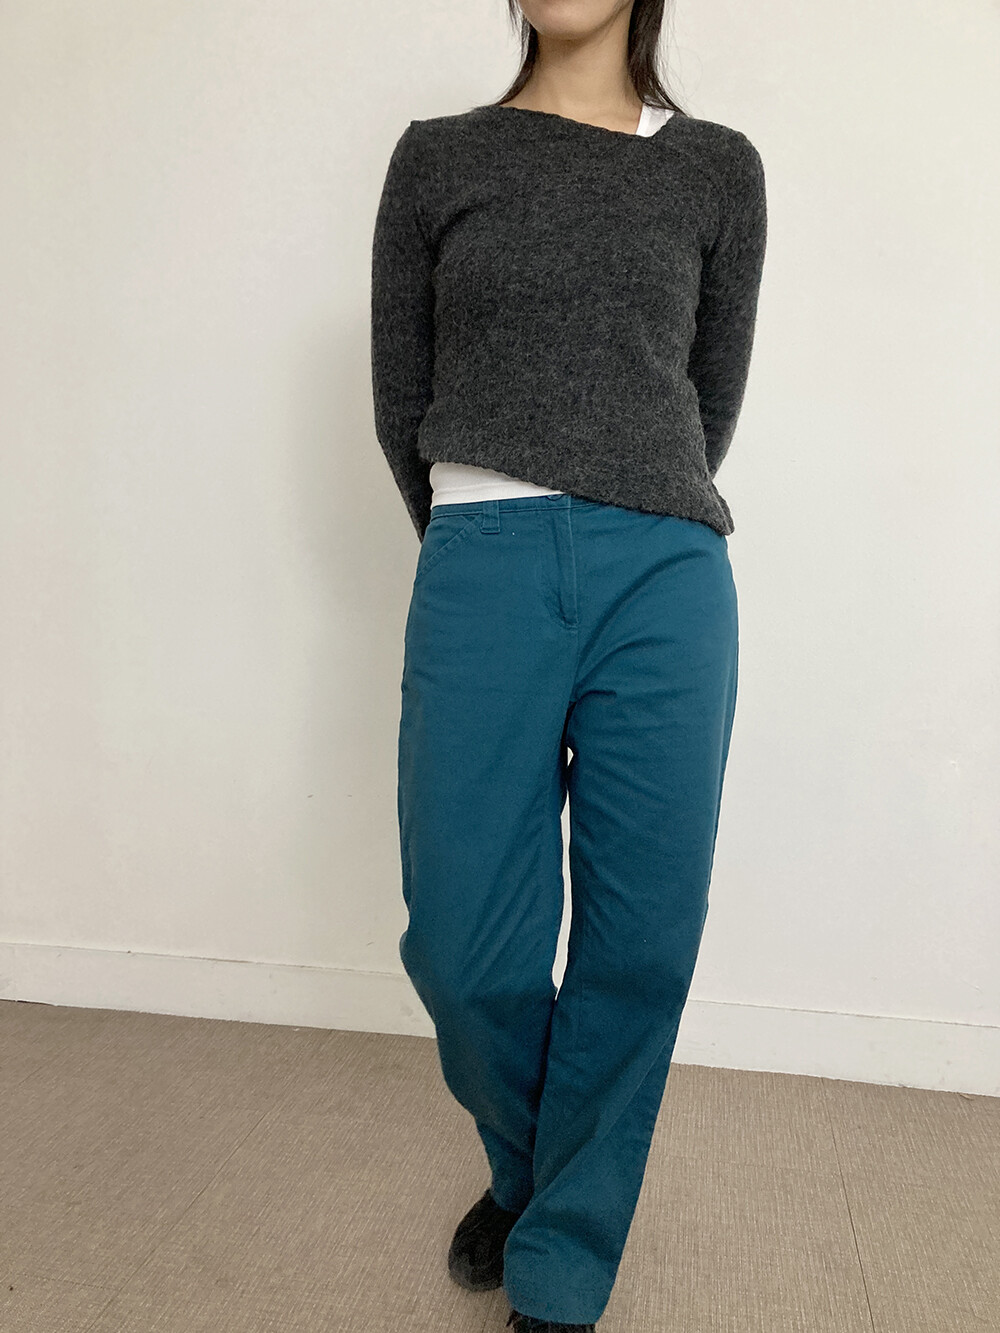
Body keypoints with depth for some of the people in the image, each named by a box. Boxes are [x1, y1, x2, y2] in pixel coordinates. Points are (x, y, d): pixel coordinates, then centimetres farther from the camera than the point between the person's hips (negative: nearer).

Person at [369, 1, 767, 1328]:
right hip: (485, 571, 0)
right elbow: (401, 400, 12)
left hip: (666, 579, 1)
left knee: (640, 944, 2)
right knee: (464, 945, -1)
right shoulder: (437, 158, 12)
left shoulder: (721, 167, 13)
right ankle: (527, 1166, 34)